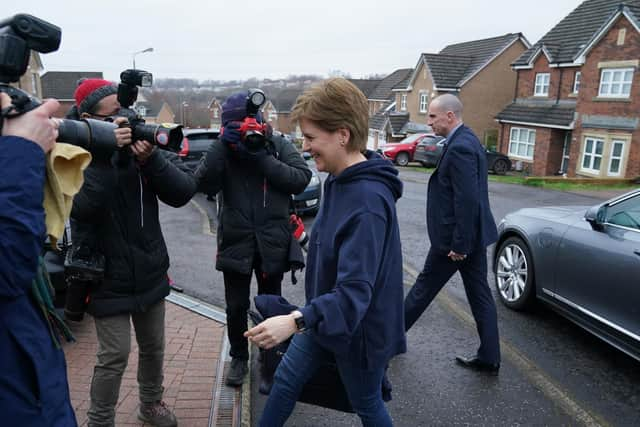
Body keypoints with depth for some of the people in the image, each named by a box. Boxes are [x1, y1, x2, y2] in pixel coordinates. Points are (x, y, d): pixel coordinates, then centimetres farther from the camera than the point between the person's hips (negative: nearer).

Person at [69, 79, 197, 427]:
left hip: (150, 272, 4)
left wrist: (152, 159, -25)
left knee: (153, 348, 19)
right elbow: (81, 207, -28)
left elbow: (184, 192, -10)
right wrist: (106, 154, -30)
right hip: (108, 278, -4)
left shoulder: (142, 141, -2)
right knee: (115, 356, 1)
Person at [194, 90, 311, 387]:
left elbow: (301, 179, -13)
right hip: (235, 241, 1)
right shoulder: (222, 150, 1)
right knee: (236, 307, 10)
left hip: (272, 242, 0)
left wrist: (263, 160, -20)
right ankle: (238, 358, 34)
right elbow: (204, 184, -13)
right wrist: (222, 145, -23)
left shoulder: (279, 146, -1)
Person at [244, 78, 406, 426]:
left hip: (359, 329, -8)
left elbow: (355, 292, -36)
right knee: (285, 382, 20)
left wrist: (295, 320, -45)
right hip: (325, 316, 8)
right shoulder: (339, 180, -1)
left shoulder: (369, 201, -32)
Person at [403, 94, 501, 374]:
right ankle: (489, 358, 22)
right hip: (474, 234, 9)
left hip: (455, 237, -9)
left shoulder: (459, 147, -20)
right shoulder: (467, 140, 12)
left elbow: (467, 200, -26)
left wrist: (458, 244, -21)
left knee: (425, 287, 8)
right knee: (479, 294, 12)